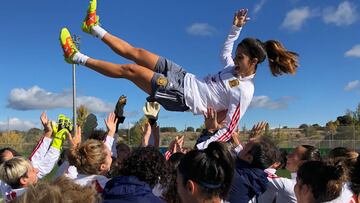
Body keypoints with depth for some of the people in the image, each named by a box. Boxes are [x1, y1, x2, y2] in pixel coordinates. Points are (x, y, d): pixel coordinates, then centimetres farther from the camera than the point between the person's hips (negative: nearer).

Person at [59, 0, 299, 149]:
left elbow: (229, 130, -22)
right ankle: (94, 26, 19)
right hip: (184, 78, 8)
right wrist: (236, 27, 19)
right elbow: (225, 51, 27)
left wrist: (201, 147, -27)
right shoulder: (236, 68, 5)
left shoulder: (243, 93, -19)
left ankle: (78, 57, 1)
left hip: (182, 97, -7)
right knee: (134, 53, 4)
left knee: (130, 69, -13)